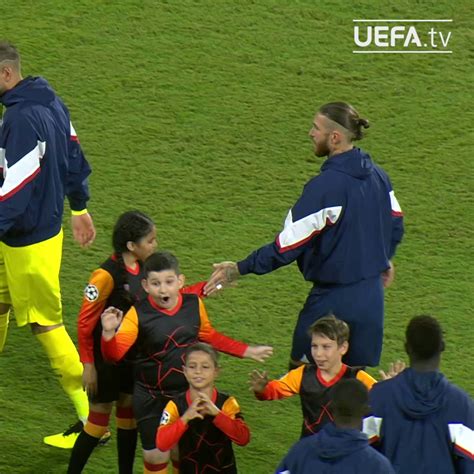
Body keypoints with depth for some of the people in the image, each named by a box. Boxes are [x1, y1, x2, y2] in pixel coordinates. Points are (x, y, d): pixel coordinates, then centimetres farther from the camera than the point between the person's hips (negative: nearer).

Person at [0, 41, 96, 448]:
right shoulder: (50, 102, 4)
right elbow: (73, 155, 16)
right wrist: (80, 207, 26)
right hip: (46, 223, 10)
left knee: (45, 324, 0)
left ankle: (93, 418, 6)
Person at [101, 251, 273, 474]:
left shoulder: (194, 304, -7)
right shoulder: (138, 314, -19)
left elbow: (209, 336, 12)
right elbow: (115, 353, -27)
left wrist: (247, 351, 14)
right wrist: (109, 333, -48)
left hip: (187, 394, 3)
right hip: (151, 397, -3)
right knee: (155, 455, 5)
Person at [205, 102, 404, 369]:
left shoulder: (325, 186, -21)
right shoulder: (377, 175, 2)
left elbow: (289, 245, -20)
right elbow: (396, 223, 16)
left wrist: (240, 269, -12)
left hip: (334, 300, -7)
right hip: (372, 295, 7)